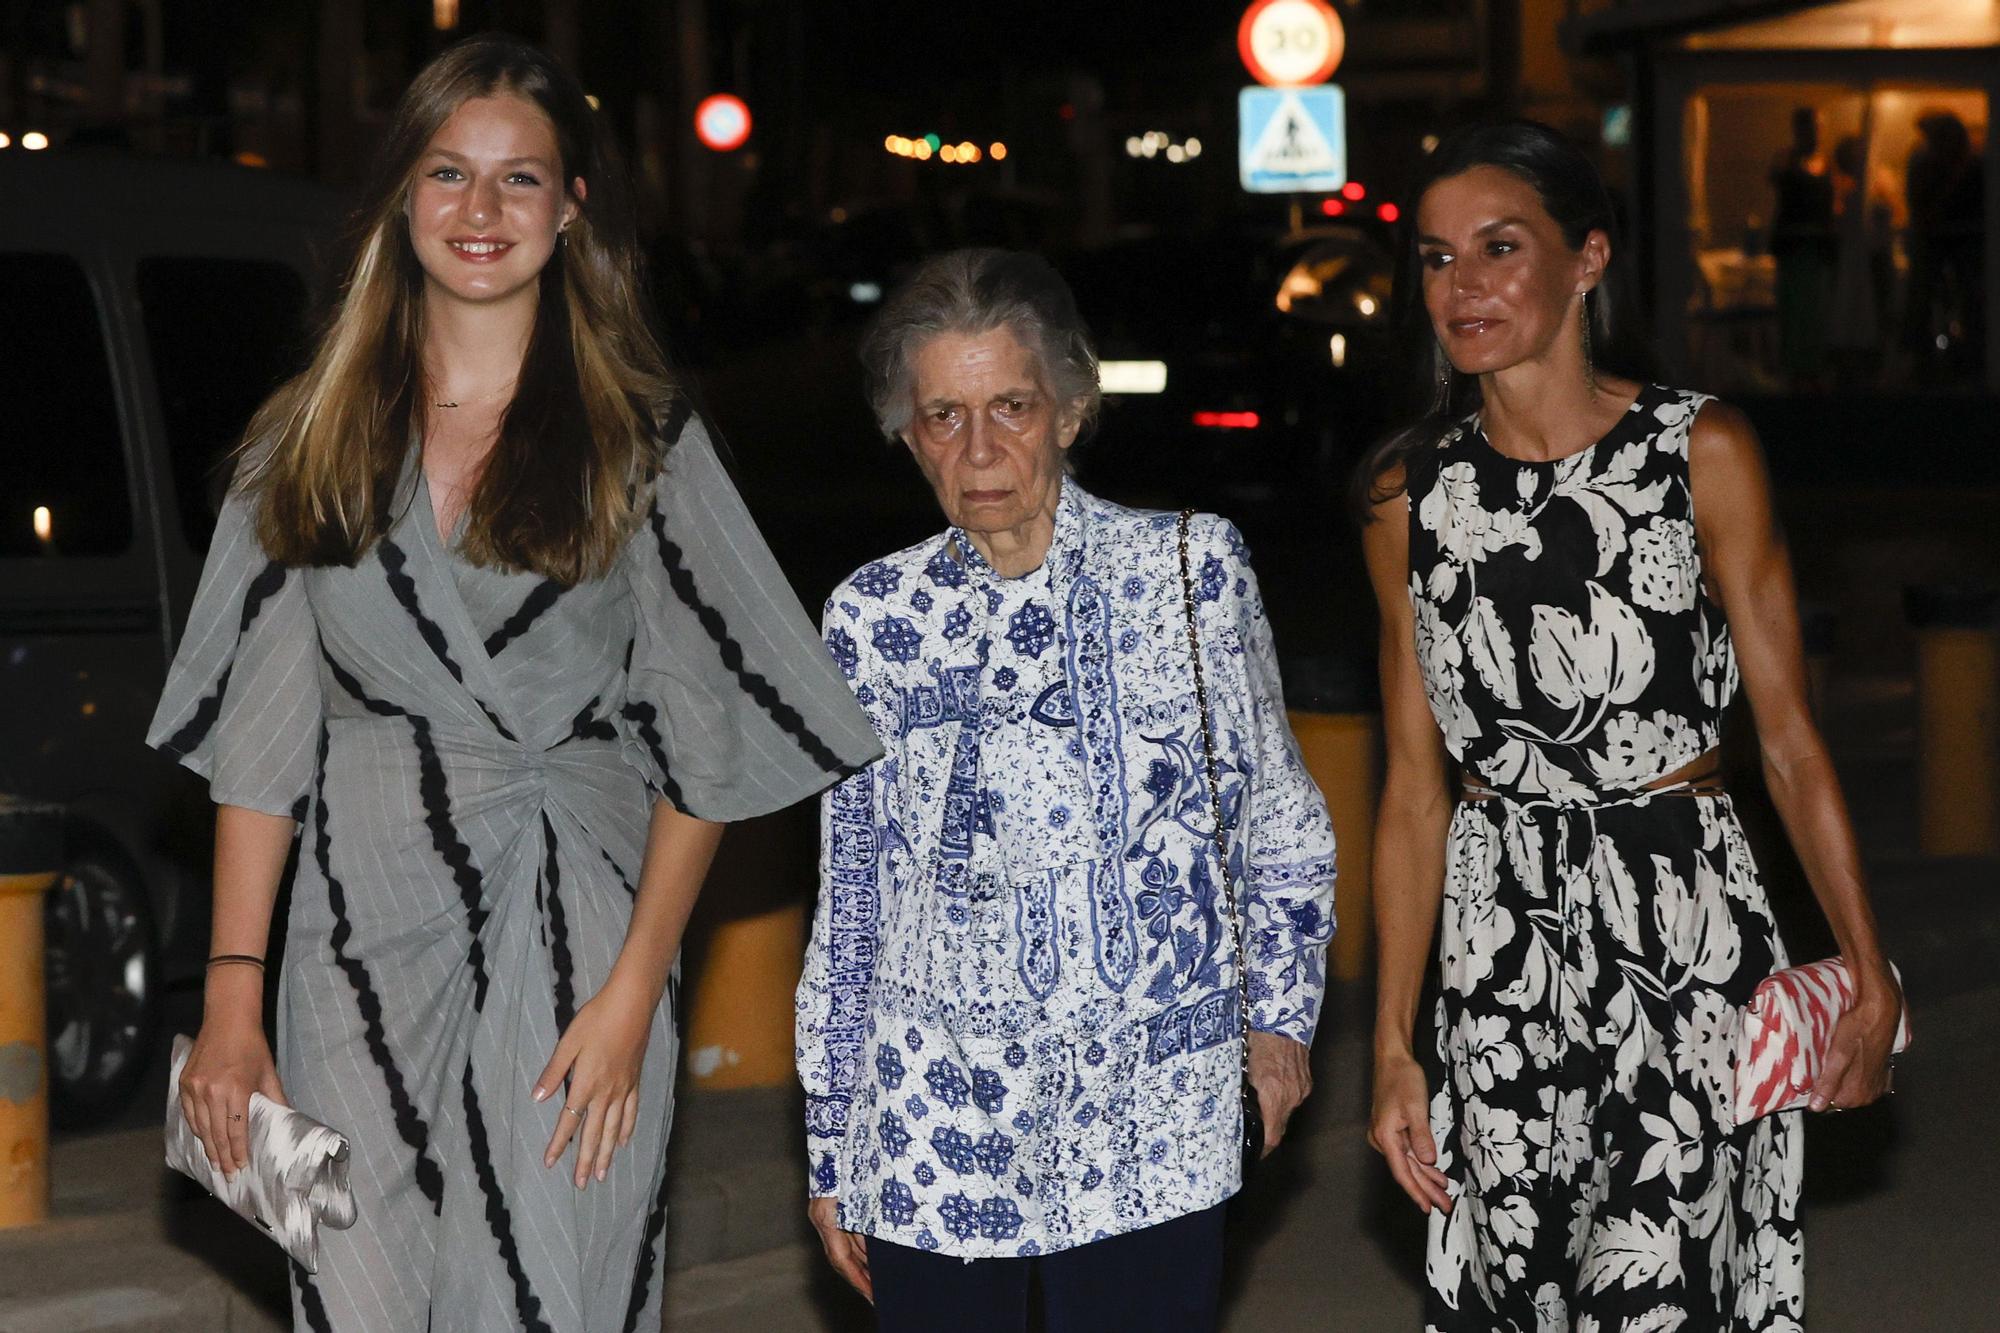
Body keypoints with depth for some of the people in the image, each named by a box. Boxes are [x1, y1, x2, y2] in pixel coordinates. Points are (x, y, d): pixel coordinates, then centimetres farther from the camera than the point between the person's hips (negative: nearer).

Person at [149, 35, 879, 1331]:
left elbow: (703, 745, -1)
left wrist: (632, 995, -10)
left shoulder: (641, 437, 2)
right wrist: (232, 1000, 1)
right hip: (361, 943, 2)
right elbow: (259, 733, 8)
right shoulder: (314, 438, 9)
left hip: (569, 943, -2)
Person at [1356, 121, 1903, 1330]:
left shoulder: (1704, 454, -4)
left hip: (1685, 925, -3)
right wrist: (1394, 1044, 6)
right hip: (1502, 948, 3)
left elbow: (1790, 739, 0)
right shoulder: (1411, 494, 4)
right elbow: (1416, 787, 7)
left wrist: (1872, 980, -1)